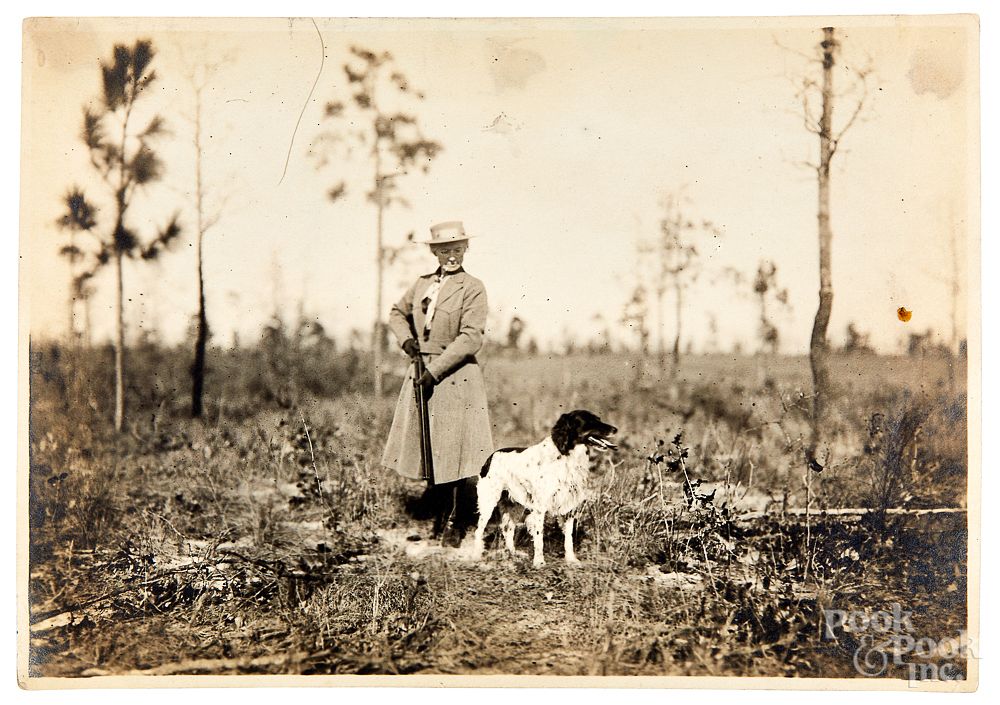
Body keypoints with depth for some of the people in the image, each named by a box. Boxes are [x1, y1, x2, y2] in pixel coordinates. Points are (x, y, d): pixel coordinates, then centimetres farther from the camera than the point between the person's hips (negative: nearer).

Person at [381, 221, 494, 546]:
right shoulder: (422, 284, 11)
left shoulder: (472, 288, -6)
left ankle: (457, 525, 7)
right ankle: (439, 518, 24)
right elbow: (397, 313, 28)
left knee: (457, 453, -4)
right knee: (430, 449, 10)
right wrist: (405, 338, 7)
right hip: (423, 373, 6)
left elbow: (471, 338, -14)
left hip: (457, 377, -5)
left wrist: (435, 371, -17)